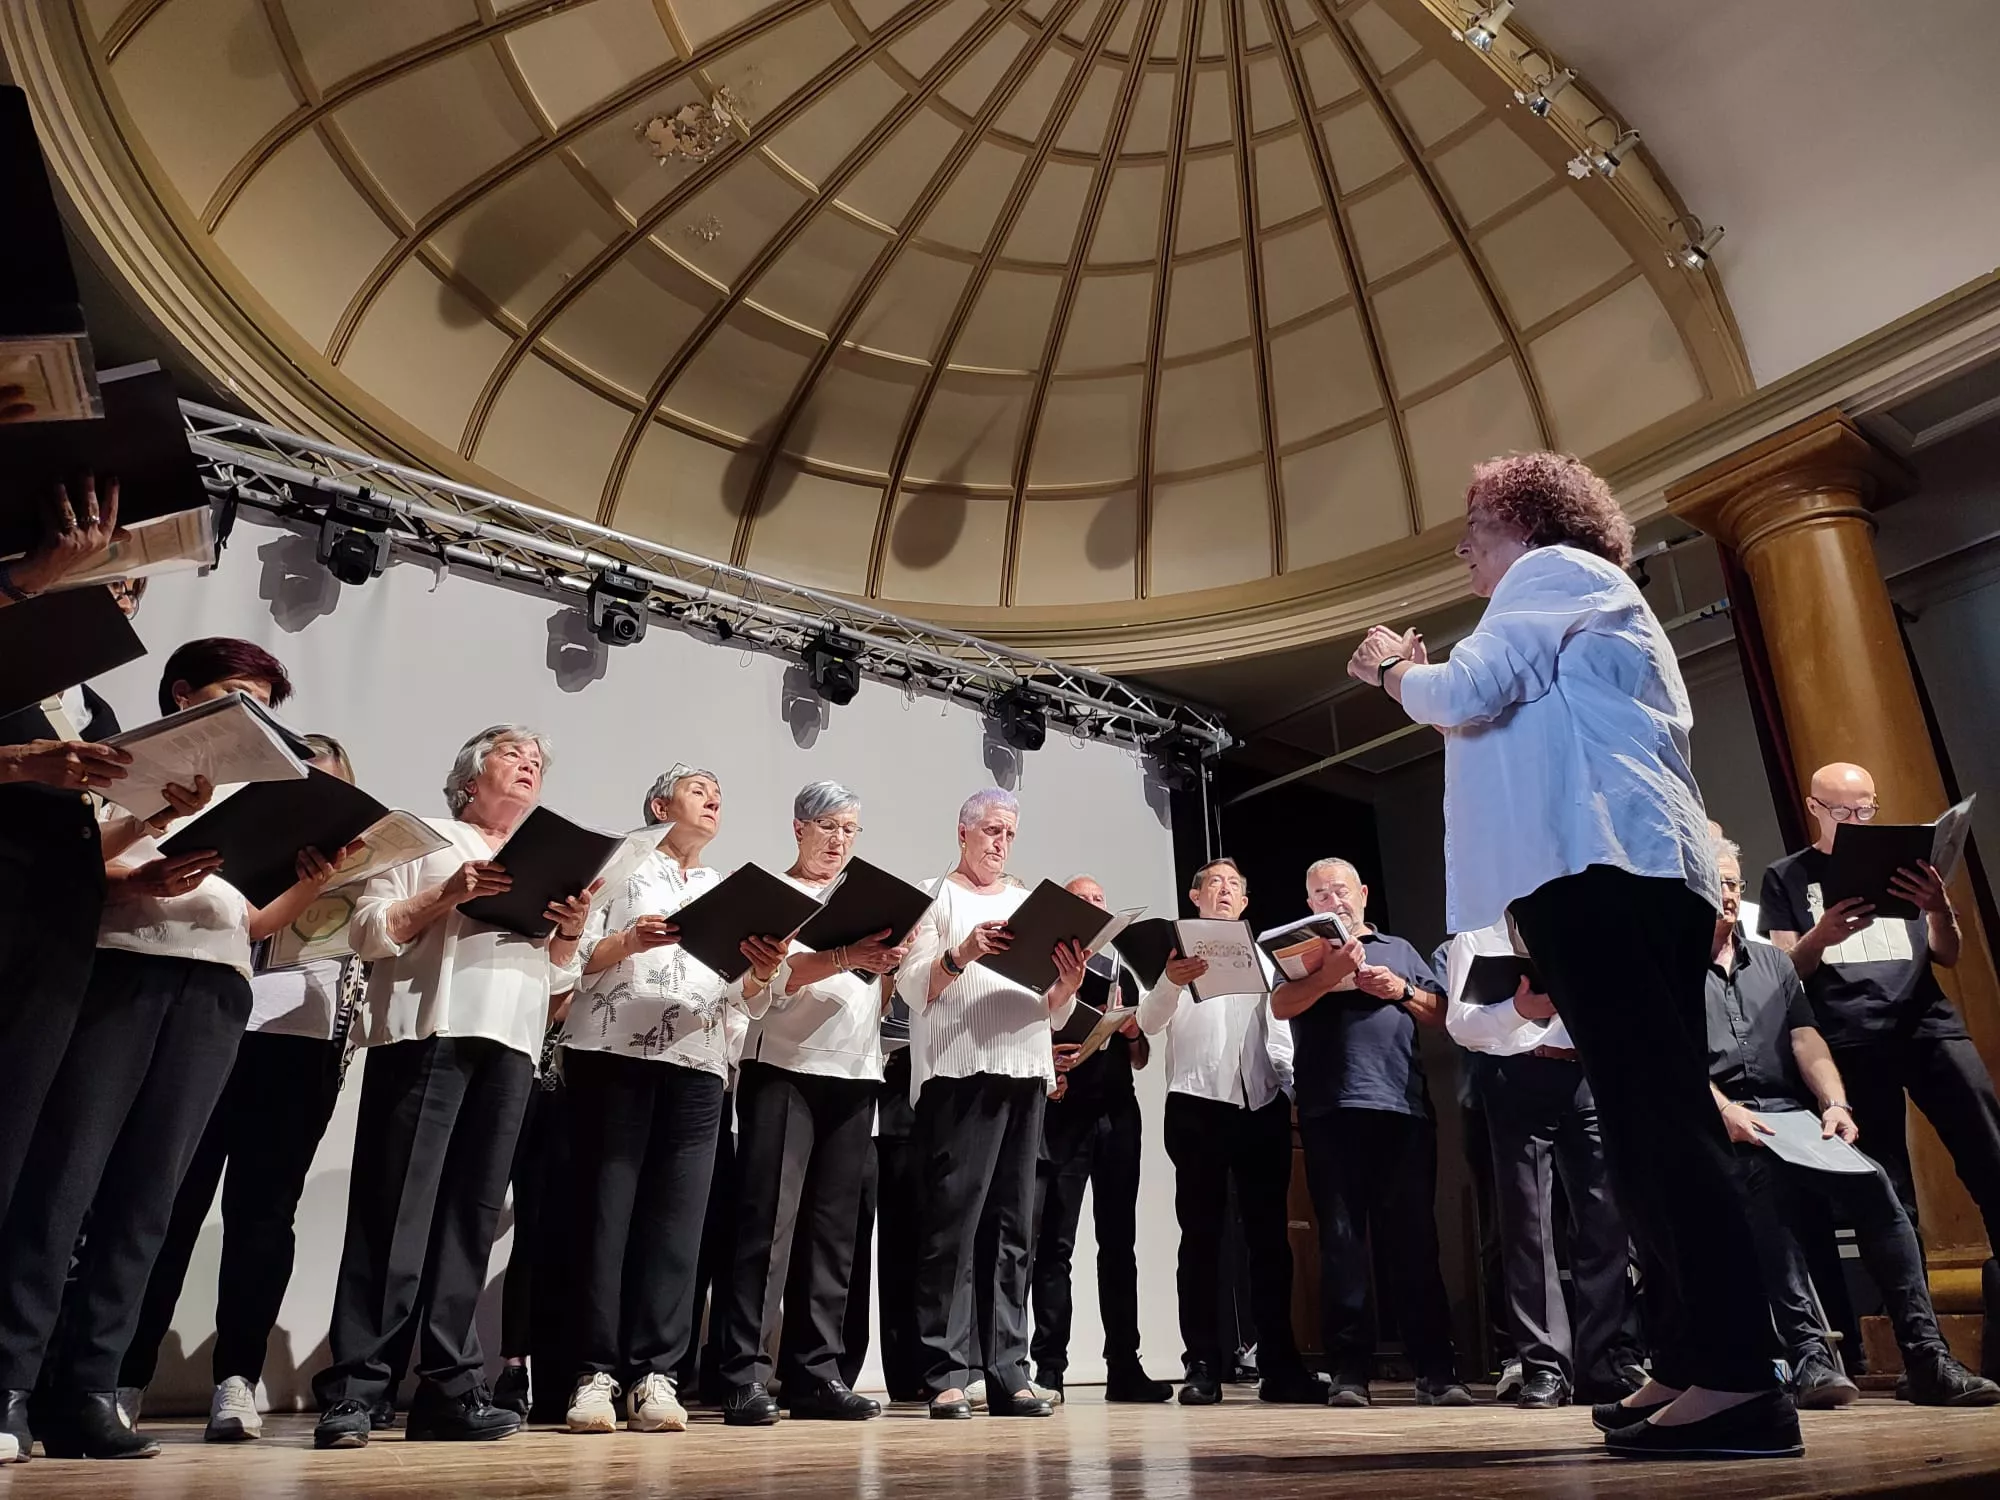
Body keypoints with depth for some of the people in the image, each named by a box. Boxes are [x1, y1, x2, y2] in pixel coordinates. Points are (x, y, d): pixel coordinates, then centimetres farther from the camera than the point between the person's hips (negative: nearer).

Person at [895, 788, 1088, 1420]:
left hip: (1025, 1073, 5)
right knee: (953, 1219, -7)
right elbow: (912, 986, -3)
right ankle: (946, 1373, -2)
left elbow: (1054, 1012, 19)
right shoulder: (936, 895, 8)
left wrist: (1068, 985, -3)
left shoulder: (1031, 903, 21)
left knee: (1012, 1224, 5)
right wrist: (961, 953, -20)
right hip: (958, 1070, -5)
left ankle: (1007, 1371, 9)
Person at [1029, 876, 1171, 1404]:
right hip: (1063, 1114, -4)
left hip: (1118, 1113, 4)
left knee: (1119, 1241, 5)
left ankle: (1124, 1366, 11)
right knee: (1055, 1242, -4)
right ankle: (1049, 1368, 1)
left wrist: (1135, 1034, 0)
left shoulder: (1123, 974, 19)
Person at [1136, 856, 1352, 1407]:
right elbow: (1149, 1023, -5)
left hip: (1263, 1106, 3)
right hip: (1196, 1106, -3)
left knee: (1270, 1236, 3)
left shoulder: (1262, 956, 20)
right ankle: (1203, 1366, 3)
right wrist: (1171, 983, -25)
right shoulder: (1174, 950, 8)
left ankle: (1279, 1365, 8)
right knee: (1201, 1236, -1)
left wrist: (1291, 1091, 5)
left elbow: (1279, 1032, 19)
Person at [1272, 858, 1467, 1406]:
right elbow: (1281, 1006, -2)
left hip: (1404, 1108, 2)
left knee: (1413, 1240, 1)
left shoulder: (1399, 951, 23)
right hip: (1331, 1110, -1)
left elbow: (1440, 1015, 18)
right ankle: (1349, 1369, 4)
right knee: (1341, 1239, -1)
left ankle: (1435, 1369, 6)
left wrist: (1403, 991, 0)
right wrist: (1333, 973, -16)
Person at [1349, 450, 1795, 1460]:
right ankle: (1691, 1363, 10)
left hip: (1603, 866, -10)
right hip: (1623, 870, 11)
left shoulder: (1557, 570, 4)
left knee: (1652, 1117, -15)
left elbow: (1469, 694, -11)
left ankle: (1738, 1381, -16)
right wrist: (1413, 680, 29)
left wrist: (1396, 667, 8)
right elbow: (1508, 725, 32)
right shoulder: (1580, 601, 33)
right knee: (1651, 1118, 7)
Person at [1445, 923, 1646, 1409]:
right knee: (1527, 1223, -4)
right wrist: (1519, 1010, -19)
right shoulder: (1472, 942, 15)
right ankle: (1544, 1367, -1)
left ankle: (1613, 1362, 2)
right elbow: (1460, 1023, 0)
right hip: (1516, 1083, -2)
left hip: (1589, 1078, 2)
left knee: (1607, 1221, -4)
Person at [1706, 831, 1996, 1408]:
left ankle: (1927, 1358, -20)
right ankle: (1809, 1355, -33)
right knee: (1765, 1188, -34)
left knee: (1872, 1183, -22)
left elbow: (1805, 1039, 13)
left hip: (1792, 1117, 5)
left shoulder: (1771, 961, 24)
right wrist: (1724, 1110, -20)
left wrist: (1834, 1104, -5)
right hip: (1721, 1126, -4)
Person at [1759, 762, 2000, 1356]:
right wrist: (1821, 936, -17)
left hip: (1929, 1024, 3)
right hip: (1854, 1046, -3)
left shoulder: (1900, 859, 20)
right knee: (1892, 1198, -2)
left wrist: (1940, 910, -6)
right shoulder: (1787, 878, 11)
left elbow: (1946, 956, 16)